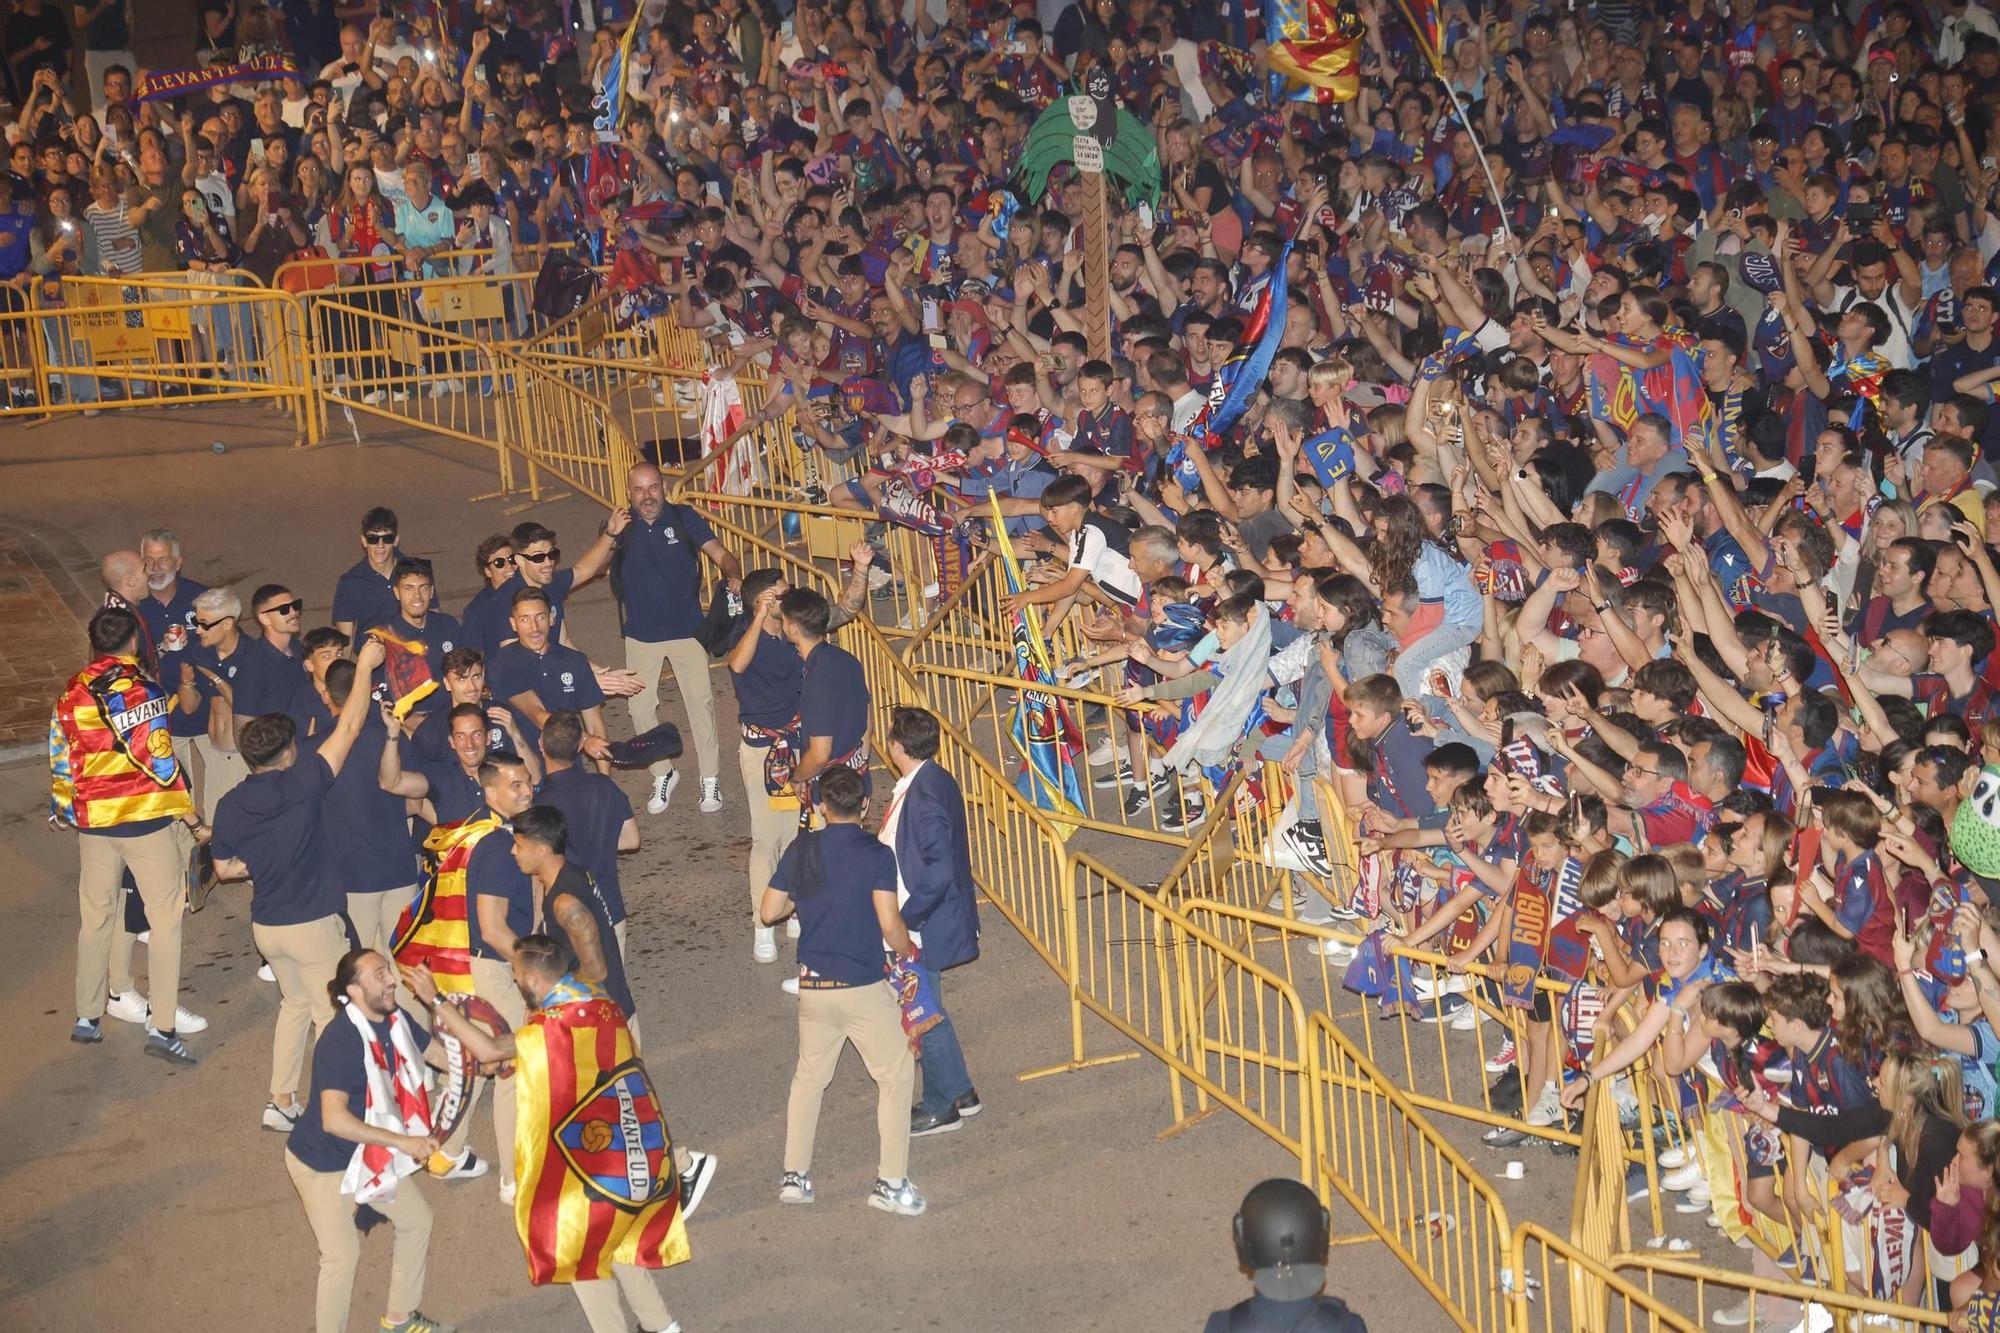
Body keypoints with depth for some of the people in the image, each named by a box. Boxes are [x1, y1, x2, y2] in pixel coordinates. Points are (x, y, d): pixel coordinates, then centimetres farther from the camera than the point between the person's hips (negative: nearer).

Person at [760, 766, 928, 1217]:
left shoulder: (800, 851, 1)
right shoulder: (876, 855, -12)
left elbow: (768, 913, 6)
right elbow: (889, 924, -18)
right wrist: (908, 951, 2)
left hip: (813, 986, 4)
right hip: (864, 987, -4)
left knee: (809, 1076, 21)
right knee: (896, 1075, 10)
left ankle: (794, 1175, 23)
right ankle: (891, 1182, 6)